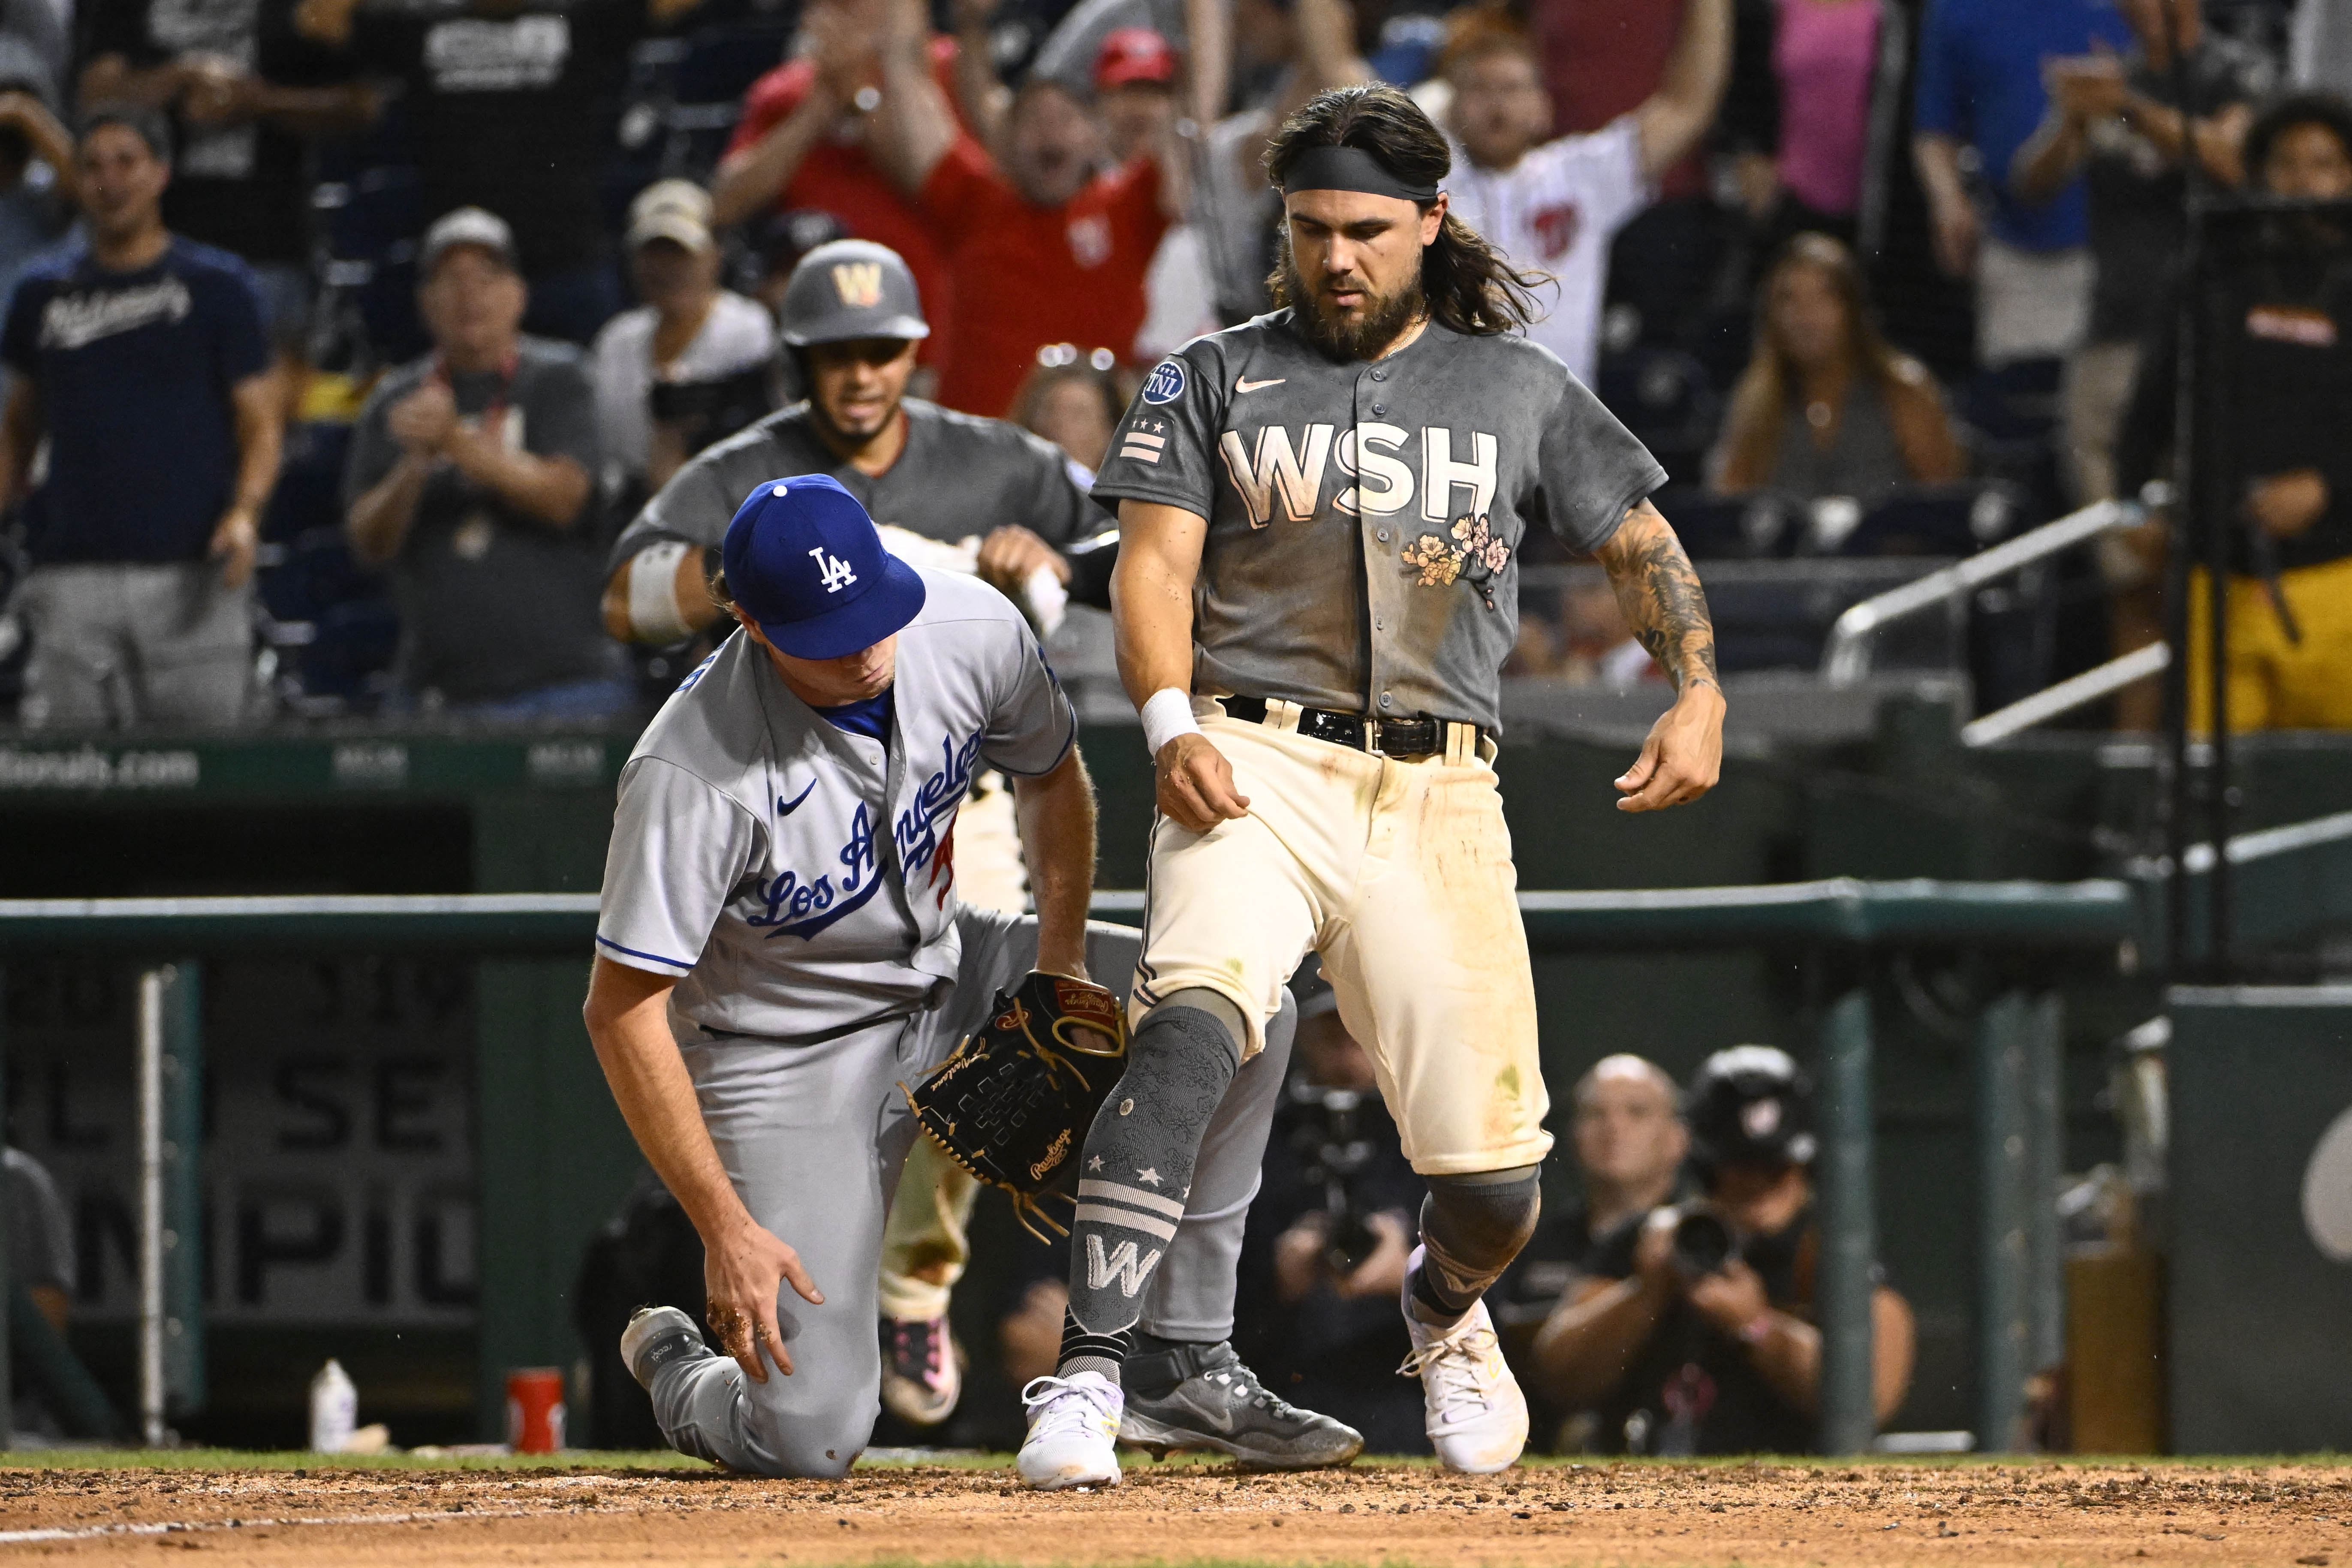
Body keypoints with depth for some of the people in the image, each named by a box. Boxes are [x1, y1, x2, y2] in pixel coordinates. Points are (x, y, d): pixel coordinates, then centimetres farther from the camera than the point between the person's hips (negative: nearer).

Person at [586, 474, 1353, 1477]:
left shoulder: (971, 632, -16)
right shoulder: (693, 773, -32)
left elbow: (1052, 778, 6)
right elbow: (623, 1013, -25)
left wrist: (1060, 971, -7)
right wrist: (724, 1228, -28)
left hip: (942, 975, 6)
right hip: (786, 1057, -6)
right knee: (809, 1441, -15)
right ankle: (677, 1373, 23)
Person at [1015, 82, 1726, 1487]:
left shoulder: (1521, 390, 15)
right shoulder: (1215, 380, 12)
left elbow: (1642, 543, 18)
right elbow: (1156, 565, 3)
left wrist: (1701, 690, -1)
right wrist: (1171, 724, -16)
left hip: (1438, 792, 2)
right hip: (1256, 769, -2)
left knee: (1495, 1183, -3)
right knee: (1194, 1022, -32)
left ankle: (1446, 1308, 36)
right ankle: (1091, 1374, -37)